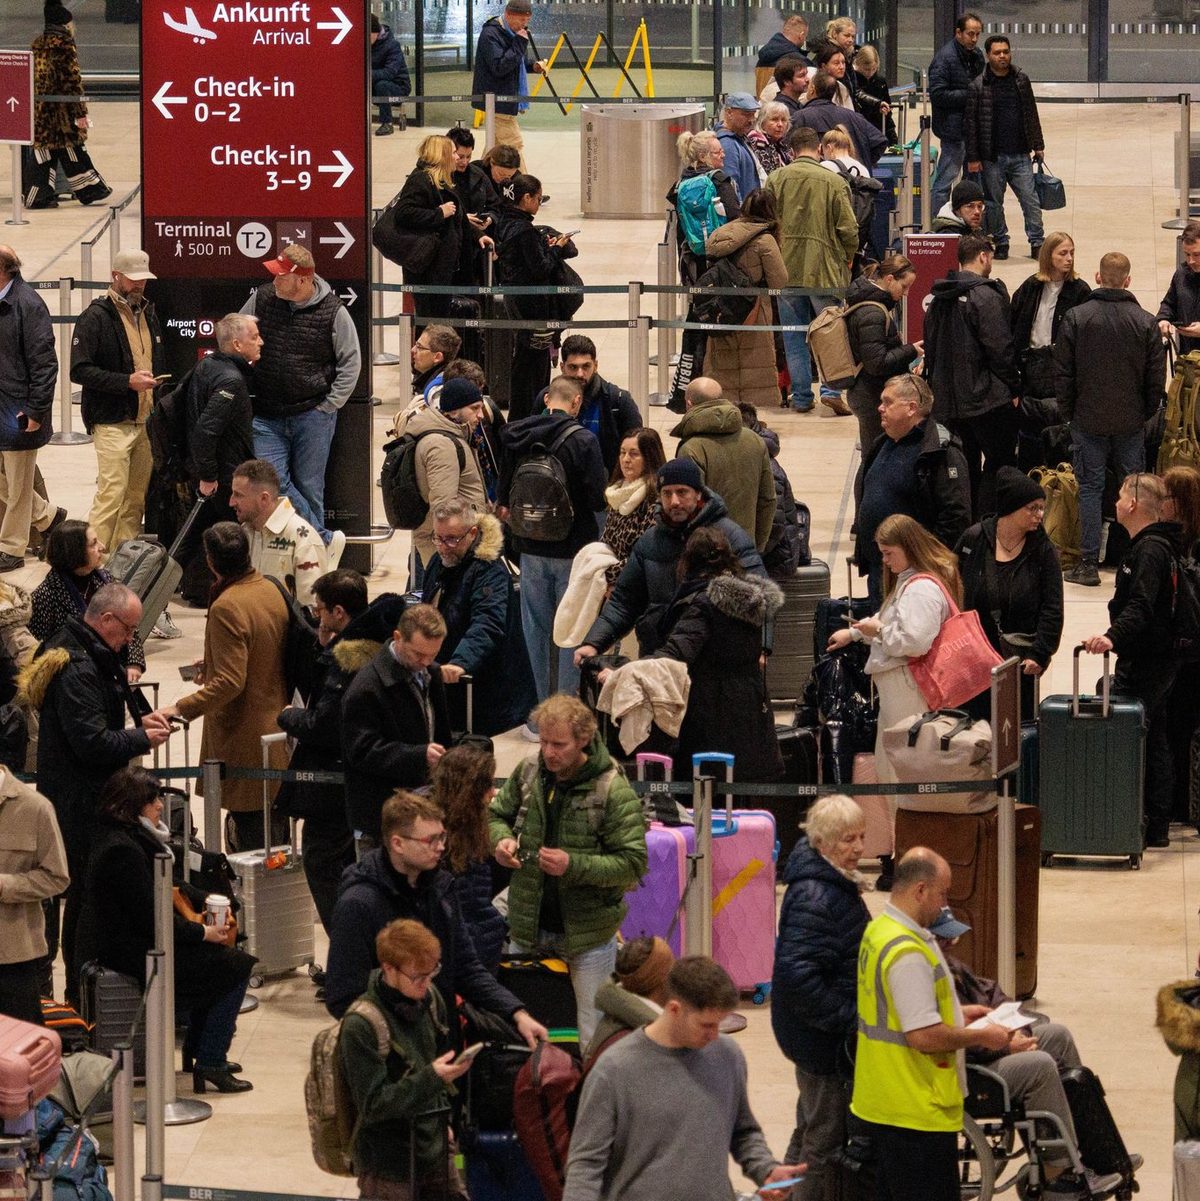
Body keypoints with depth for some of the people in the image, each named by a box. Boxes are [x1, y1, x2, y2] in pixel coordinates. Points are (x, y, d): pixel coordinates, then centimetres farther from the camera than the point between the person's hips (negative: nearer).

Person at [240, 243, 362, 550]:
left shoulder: (332, 311, -8)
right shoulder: (262, 299, -1)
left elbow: (351, 362, 1)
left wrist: (329, 405, -4)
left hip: (313, 415, -3)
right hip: (268, 418, 3)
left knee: (309, 488, 6)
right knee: (274, 483, -8)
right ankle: (326, 541, 1)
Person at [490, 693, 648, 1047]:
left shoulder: (613, 789, -15)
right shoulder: (528, 772, 0)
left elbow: (634, 864, -16)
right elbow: (496, 814, 18)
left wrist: (574, 865, -27)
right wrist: (501, 840, -6)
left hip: (587, 936, -5)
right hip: (530, 927, 5)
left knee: (594, 1040, 5)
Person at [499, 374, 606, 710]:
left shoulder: (516, 436, -2)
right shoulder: (582, 440, -16)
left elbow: (504, 496, 4)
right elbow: (598, 499, -16)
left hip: (531, 547, 4)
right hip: (573, 547, -4)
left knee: (535, 629, 12)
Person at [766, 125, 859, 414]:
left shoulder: (776, 179, -1)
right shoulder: (835, 183, -7)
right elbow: (849, 230, -6)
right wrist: (846, 259, 13)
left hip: (786, 269, 2)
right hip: (825, 269, -2)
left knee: (794, 336, 9)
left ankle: (801, 397, 10)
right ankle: (831, 389, -5)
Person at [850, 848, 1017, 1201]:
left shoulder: (878, 931, 9)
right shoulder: (908, 953, -24)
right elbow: (924, 1036, -26)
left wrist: (955, 1014, 19)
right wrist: (980, 1037, -11)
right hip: (917, 1112, -10)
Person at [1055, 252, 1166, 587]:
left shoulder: (1076, 318, -8)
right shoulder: (1146, 323, -5)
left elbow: (1062, 372, -4)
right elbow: (1156, 377, 0)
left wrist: (1068, 410, 8)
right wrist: (1147, 413, 14)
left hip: (1088, 419, -1)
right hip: (1131, 421, 1)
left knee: (1090, 488, 4)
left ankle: (1089, 563, 2)